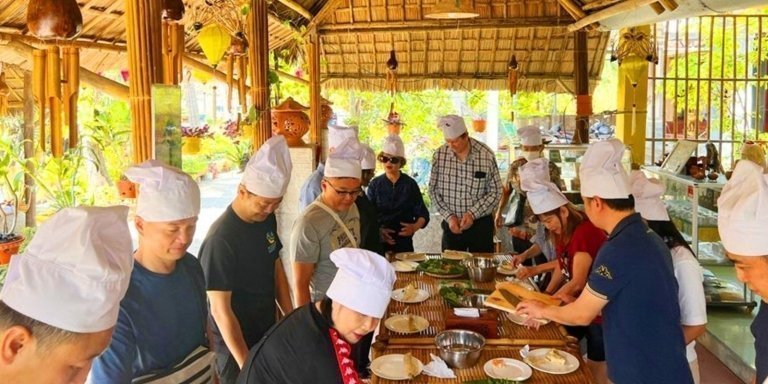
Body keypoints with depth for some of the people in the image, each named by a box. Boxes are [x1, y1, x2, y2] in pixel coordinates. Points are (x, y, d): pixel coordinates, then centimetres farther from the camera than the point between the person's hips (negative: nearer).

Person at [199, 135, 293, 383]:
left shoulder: (267, 219, -4)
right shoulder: (221, 239, -26)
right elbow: (220, 310, -23)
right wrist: (246, 364, -21)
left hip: (268, 334, 7)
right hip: (235, 344, -7)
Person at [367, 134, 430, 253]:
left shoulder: (410, 184, 1)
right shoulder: (375, 184, 3)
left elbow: (422, 214, 1)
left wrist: (415, 227, -19)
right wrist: (377, 230, -18)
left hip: (404, 241, 0)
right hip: (379, 241, 0)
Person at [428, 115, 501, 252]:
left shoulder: (486, 155, -11)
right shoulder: (439, 155, -6)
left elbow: (495, 192, -5)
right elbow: (433, 190, 1)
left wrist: (472, 214, -15)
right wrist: (449, 216, -9)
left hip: (480, 224, -1)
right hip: (450, 225, 2)